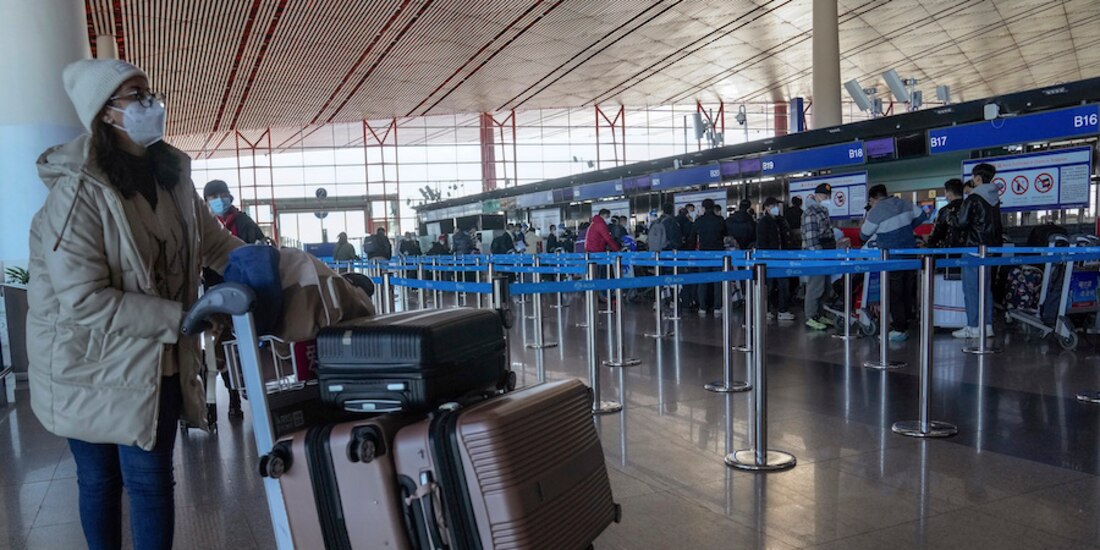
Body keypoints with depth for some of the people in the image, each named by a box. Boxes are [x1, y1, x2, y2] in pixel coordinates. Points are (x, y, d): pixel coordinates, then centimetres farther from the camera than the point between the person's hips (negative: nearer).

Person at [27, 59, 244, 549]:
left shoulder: (171, 178, 1)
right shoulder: (76, 194, -20)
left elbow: (218, 245, 10)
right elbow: (84, 302, -25)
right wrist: (185, 317, -26)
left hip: (156, 364, 4)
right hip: (92, 370, -4)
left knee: (151, 481, 11)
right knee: (99, 481, 14)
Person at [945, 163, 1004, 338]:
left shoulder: (973, 199, -13)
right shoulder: (994, 198, 12)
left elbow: (961, 223, -16)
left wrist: (950, 216, 5)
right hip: (991, 247, 8)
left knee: (971, 288, -3)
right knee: (986, 287, 14)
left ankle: (973, 327, -3)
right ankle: (987, 325, 17)